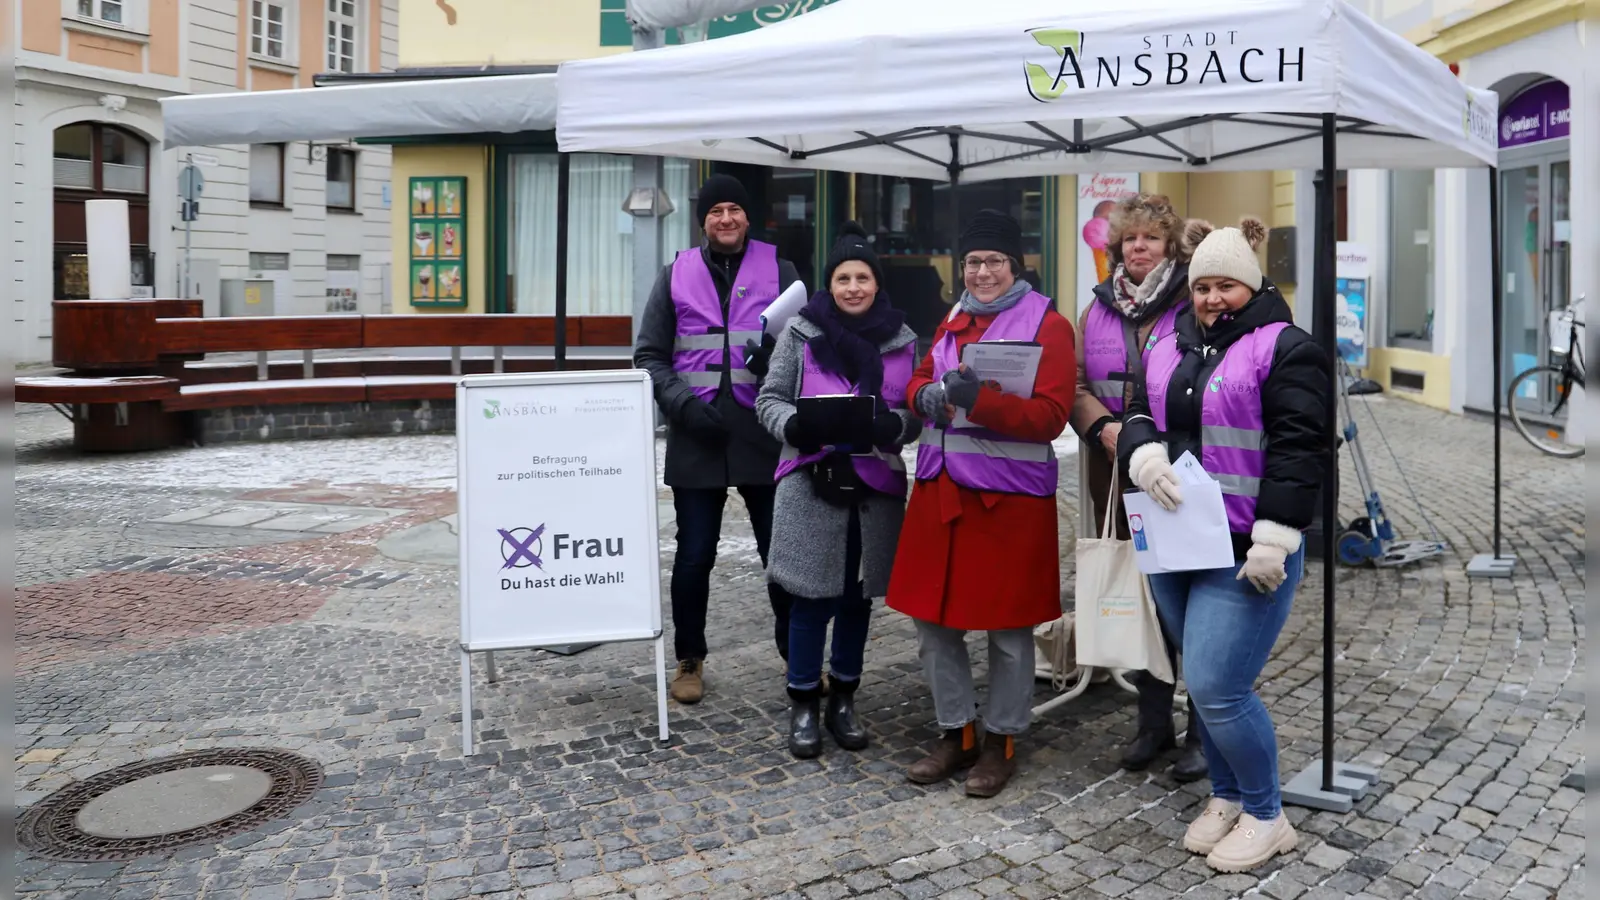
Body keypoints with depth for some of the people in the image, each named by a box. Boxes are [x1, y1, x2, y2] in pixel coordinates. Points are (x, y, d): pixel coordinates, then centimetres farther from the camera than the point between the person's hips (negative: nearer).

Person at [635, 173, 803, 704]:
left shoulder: (779, 272, 7)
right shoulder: (676, 275, 8)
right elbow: (649, 355, 6)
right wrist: (684, 404, -10)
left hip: (765, 438, 0)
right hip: (696, 441, 0)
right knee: (694, 556, 8)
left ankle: (798, 656, 21)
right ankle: (689, 660, 25)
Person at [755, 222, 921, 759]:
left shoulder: (902, 339, 5)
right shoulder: (801, 332, 0)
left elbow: (916, 410, 7)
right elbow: (769, 398, 3)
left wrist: (892, 426, -16)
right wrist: (792, 425, -18)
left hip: (875, 484, 2)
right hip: (813, 483, -2)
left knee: (857, 597, 12)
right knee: (812, 598, 1)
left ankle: (843, 703, 28)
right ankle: (803, 706, 18)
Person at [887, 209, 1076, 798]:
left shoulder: (1047, 324, -6)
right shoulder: (954, 320, 13)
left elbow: (1051, 416, -14)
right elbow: (920, 380, 19)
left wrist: (979, 400, -27)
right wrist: (929, 396, -6)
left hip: (1008, 493, -6)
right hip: (940, 486, 6)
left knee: (1007, 627, 6)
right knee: (931, 616, 10)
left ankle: (1001, 739, 23)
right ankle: (956, 733, 26)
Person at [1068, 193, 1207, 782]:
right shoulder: (1098, 310, 12)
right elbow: (1075, 385, 9)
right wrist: (1103, 427, -10)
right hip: (1119, 478, 5)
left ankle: (1204, 729, 15)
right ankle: (1153, 723, 26)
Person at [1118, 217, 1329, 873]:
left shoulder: (1284, 347, -7)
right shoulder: (1170, 348, 13)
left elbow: (1298, 448, -14)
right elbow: (1138, 415, 16)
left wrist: (1273, 538, -20)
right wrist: (1145, 454, -9)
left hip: (1246, 554, -7)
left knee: (1217, 690, -9)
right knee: (1202, 684, 15)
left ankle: (1266, 817, 13)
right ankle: (1226, 797, 34)